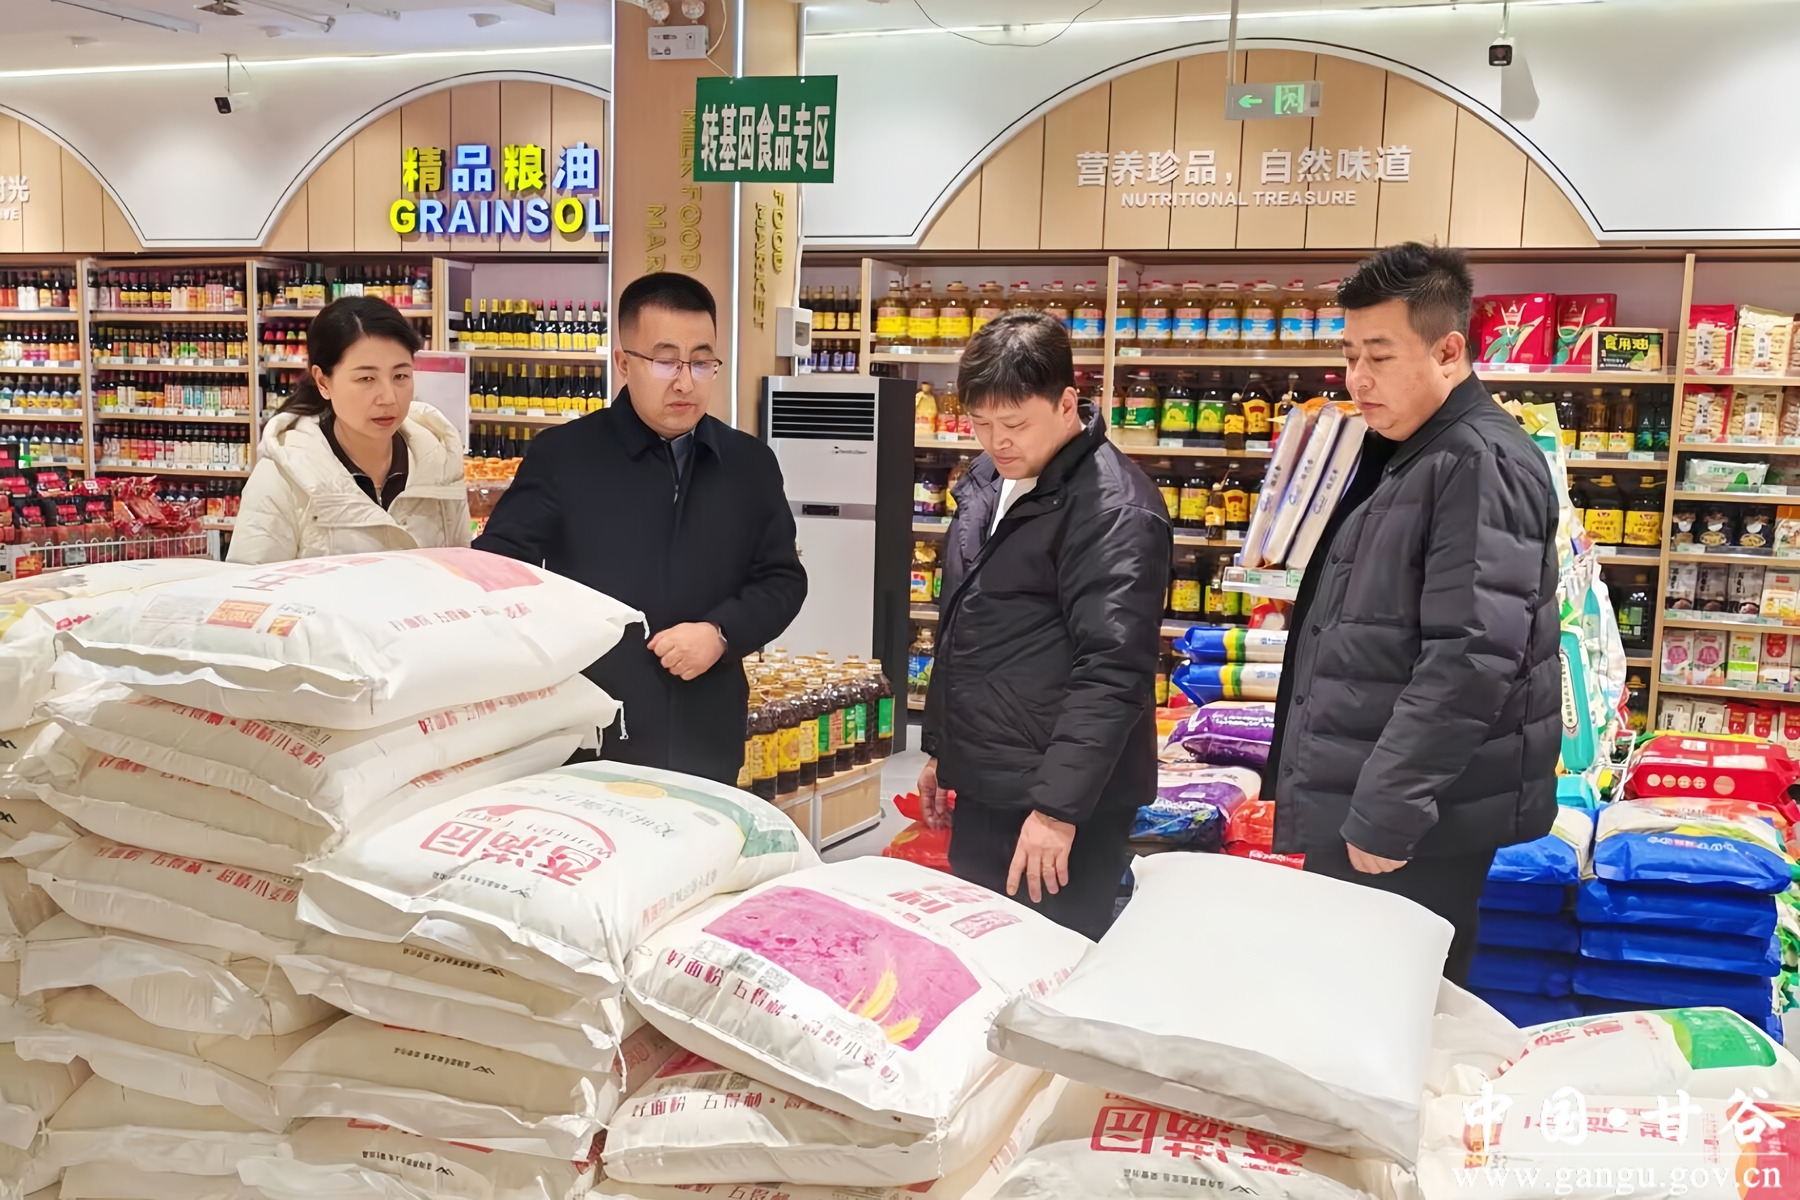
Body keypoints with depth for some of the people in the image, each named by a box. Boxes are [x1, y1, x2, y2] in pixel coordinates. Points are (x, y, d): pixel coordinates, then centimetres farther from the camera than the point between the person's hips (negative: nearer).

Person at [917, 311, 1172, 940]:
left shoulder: (1113, 509, -17)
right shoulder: (987, 482, 11)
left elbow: (1111, 670, -23)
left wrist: (1058, 806, -25)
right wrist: (942, 749, 22)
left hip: (1063, 801, -8)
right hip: (983, 791, 9)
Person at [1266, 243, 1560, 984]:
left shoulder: (1480, 463, -17)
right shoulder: (1396, 455, 14)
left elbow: (1470, 659, -25)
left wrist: (1387, 812, -25)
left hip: (1413, 827, -10)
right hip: (1350, 808, 10)